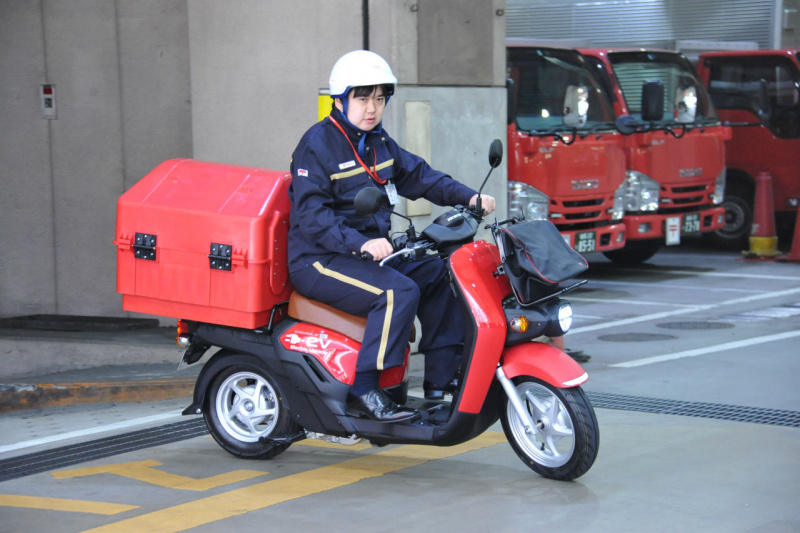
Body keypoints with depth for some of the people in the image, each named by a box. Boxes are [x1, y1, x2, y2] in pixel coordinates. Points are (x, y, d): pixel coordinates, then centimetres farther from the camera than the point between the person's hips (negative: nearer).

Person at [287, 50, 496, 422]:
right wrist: (359, 244, -34)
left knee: (438, 275, 7)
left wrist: (467, 197, 3)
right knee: (399, 292, -28)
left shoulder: (378, 142, 13)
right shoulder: (317, 144, -13)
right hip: (320, 261, -9)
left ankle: (442, 381, 9)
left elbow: (418, 175, 18)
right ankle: (363, 392, -26)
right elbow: (311, 213, -22)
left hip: (372, 250, 9)